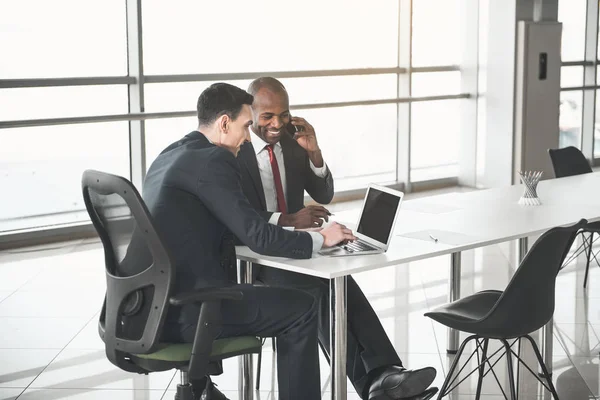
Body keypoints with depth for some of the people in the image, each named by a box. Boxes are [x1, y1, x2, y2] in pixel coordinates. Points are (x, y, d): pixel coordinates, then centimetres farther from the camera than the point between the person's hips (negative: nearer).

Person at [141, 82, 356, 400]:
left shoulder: (169, 156, 14)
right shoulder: (214, 160, -13)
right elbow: (258, 238, -16)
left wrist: (285, 220, 19)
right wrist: (320, 239, -2)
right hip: (184, 312, -9)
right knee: (301, 308, 3)